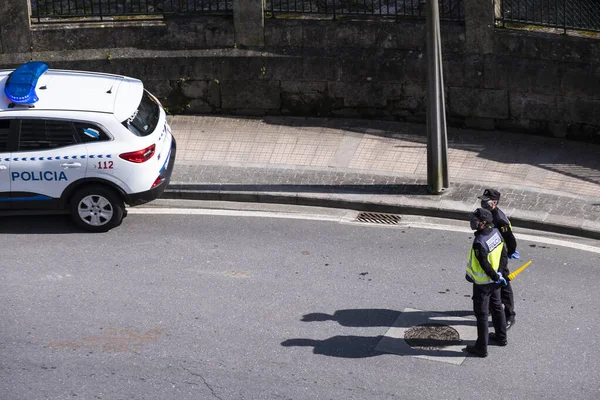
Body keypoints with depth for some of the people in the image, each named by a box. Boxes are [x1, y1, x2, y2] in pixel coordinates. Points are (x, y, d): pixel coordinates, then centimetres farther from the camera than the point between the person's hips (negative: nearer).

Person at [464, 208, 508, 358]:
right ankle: (501, 337, 42)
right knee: (496, 307, 25)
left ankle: (481, 348, 15)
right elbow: (504, 255, 2)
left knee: (481, 314, 5)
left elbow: (485, 265, -25)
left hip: (482, 283, -8)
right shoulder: (496, 232, -6)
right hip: (494, 281, 8)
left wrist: (496, 277, -10)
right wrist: (498, 273, 1)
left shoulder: (479, 243, -32)